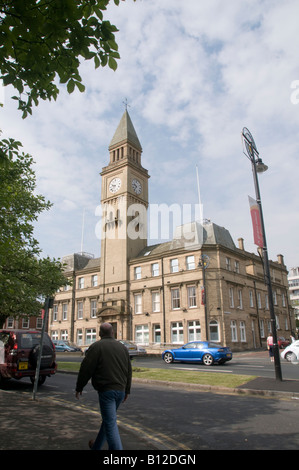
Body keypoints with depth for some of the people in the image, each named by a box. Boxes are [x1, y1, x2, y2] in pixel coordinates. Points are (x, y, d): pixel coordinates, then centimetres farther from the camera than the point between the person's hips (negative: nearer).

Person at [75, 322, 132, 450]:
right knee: (108, 420, 22)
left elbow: (85, 369, -8)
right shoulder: (122, 347, 12)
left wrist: (79, 388, 4)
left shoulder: (96, 346, -6)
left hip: (106, 390, -7)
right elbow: (129, 371, 17)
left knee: (110, 423, -4)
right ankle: (96, 446, 40)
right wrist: (127, 390, 25)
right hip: (120, 390, 7)